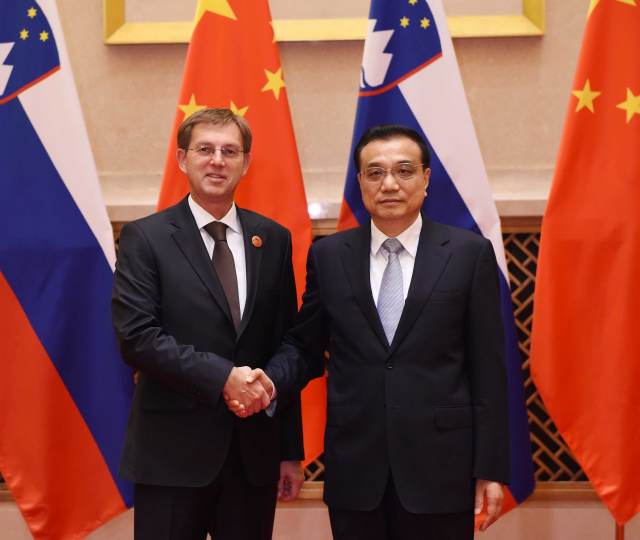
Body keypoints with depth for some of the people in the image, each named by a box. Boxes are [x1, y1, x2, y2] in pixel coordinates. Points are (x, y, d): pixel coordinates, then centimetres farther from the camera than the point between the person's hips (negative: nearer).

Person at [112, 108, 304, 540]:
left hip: (255, 452, 3)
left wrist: (291, 449, 8)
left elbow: (286, 346, 8)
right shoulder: (146, 237, -2)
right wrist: (222, 377, -19)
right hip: (173, 451, -3)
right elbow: (136, 337, -11)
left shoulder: (273, 239, 7)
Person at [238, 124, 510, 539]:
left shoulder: (470, 253, -1)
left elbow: (488, 368, -1)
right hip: (354, 468, 2)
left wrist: (491, 468, -2)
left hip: (439, 466, -1)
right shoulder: (328, 256, 5)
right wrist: (270, 380, -10)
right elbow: (304, 347, 12)